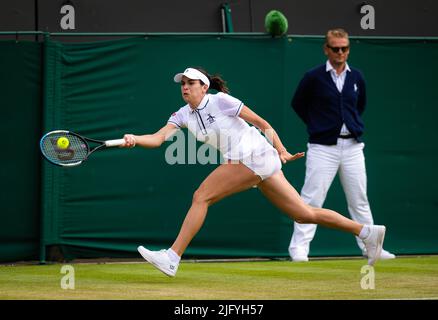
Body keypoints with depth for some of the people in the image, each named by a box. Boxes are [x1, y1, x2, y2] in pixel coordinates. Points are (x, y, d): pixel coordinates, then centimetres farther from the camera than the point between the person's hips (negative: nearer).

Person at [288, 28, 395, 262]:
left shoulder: (356, 77, 7)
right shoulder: (314, 77, -5)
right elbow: (297, 104, 6)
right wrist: (317, 126, 6)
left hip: (352, 146, 4)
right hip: (323, 147, -4)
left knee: (359, 199, 10)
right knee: (312, 199, -7)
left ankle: (369, 247, 16)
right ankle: (299, 248, -6)